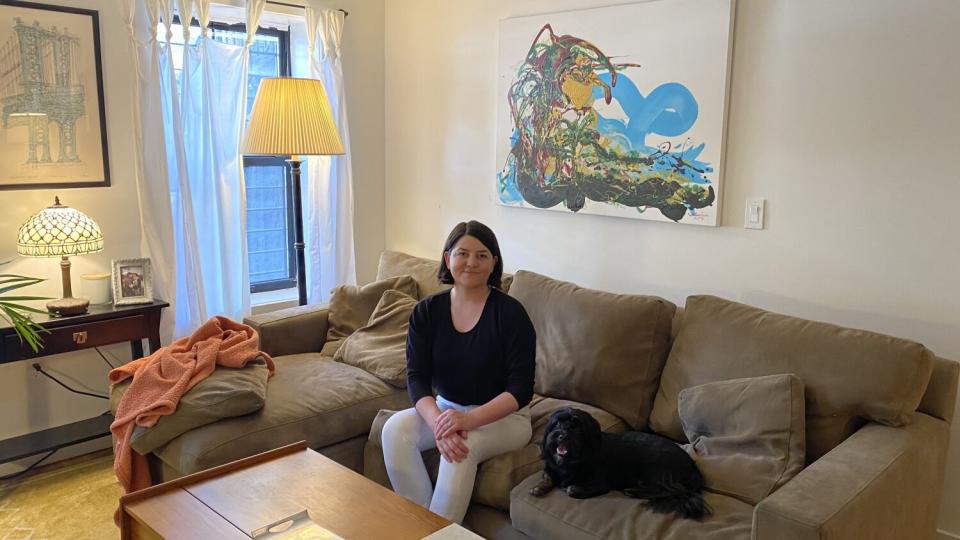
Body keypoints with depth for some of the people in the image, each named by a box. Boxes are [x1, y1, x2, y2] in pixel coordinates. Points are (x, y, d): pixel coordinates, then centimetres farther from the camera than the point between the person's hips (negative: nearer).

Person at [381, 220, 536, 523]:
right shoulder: (426, 311, -4)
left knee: (463, 447, -33)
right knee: (395, 429, -22)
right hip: (445, 408, 4)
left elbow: (521, 388, -18)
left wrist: (469, 419, -32)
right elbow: (417, 377, -10)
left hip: (504, 416, -4)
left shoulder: (510, 313, -16)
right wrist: (437, 422, -30)